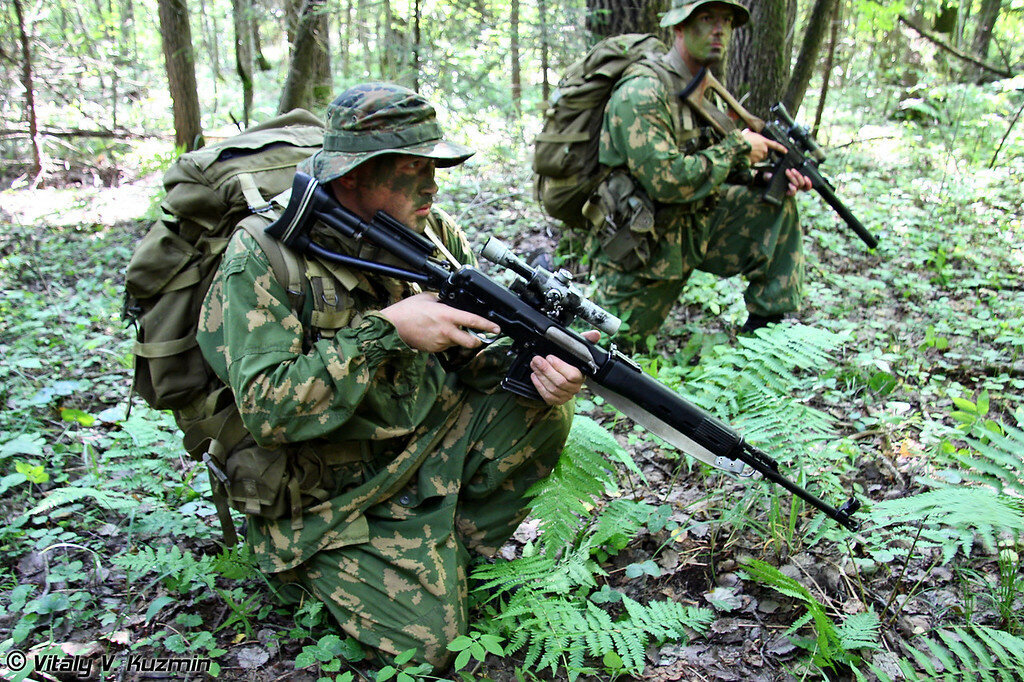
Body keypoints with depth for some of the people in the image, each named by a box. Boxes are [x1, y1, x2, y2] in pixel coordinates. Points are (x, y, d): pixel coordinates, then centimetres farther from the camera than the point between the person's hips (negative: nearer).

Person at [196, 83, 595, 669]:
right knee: (427, 635, -13)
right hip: (334, 494, -5)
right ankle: (327, 571, 15)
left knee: (543, 412, -11)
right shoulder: (265, 256, -21)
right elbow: (266, 411, -28)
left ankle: (450, 551, 6)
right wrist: (386, 330, -31)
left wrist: (537, 366, -21)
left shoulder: (432, 232, -4)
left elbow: (480, 346, 2)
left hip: (427, 442, 6)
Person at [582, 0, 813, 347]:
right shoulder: (641, 91, -21)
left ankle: (767, 326, 3)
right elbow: (668, 181, -29)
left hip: (693, 224, 7)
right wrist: (737, 146, -18)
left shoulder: (708, 92, 7)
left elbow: (723, 172, 13)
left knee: (774, 202, -3)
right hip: (638, 246, -7)